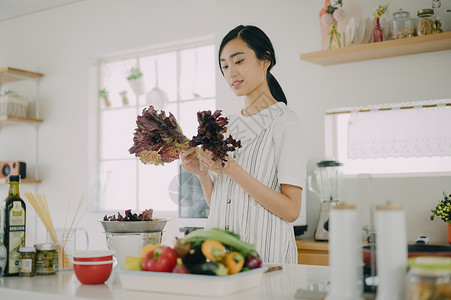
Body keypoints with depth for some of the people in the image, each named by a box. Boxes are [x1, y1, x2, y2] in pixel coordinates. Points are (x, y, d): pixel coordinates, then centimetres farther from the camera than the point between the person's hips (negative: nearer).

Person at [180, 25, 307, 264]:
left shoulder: (285, 123, -8)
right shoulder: (226, 126, 10)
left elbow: (291, 210, -15)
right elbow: (216, 204, 13)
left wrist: (232, 170, -19)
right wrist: (201, 172, -5)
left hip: (265, 254, -5)